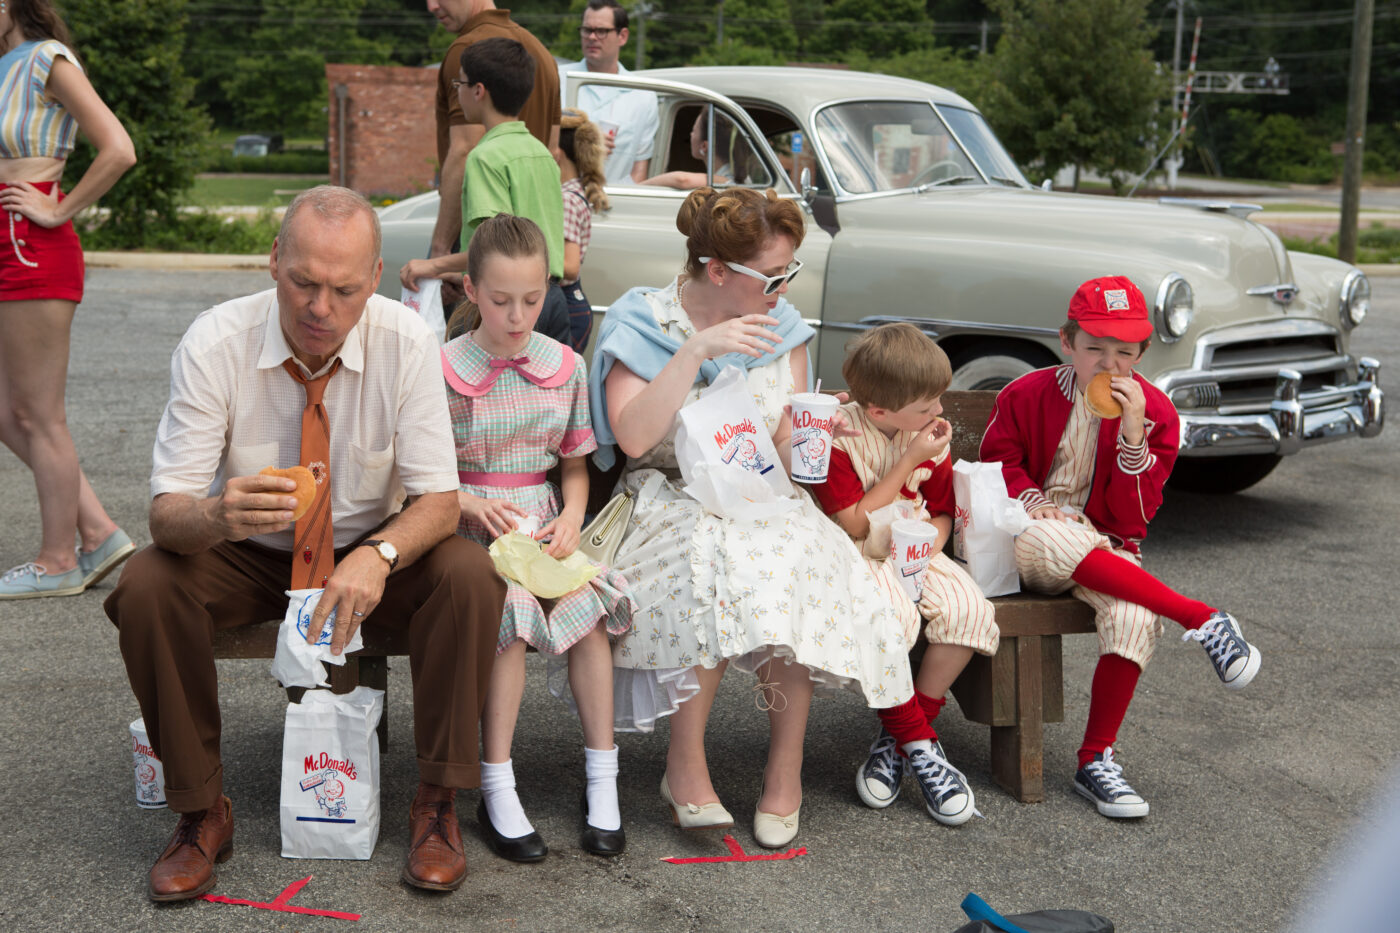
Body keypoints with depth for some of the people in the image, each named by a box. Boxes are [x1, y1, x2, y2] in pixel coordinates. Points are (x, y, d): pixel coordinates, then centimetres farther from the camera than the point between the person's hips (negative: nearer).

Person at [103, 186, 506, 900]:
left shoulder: (405, 341, -18)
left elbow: (438, 500, -18)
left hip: (370, 555, 0)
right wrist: (218, 515, -48)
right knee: (145, 587, -29)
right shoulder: (214, 344, -19)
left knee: (469, 575, -28)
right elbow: (166, 512, -22)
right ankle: (200, 812, -11)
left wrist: (378, 555, -41)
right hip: (246, 556, 0)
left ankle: (438, 802, -13)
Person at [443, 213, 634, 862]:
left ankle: (602, 782, -12)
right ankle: (497, 793, -22)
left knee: (589, 606, -24)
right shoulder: (443, 370, -4)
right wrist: (471, 504, -16)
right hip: (468, 525, -3)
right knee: (511, 612, -31)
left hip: (540, 522, 3)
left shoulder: (566, 366, 6)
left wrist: (571, 518, -6)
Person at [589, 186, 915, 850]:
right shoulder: (643, 324, -5)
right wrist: (696, 351, -25)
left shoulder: (781, 327, 8)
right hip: (670, 499, -3)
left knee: (796, 565, -31)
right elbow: (633, 437, -20)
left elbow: (789, 449, 9)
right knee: (713, 555, -36)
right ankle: (685, 764, -22)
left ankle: (786, 767, -17)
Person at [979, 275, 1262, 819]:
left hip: (1106, 547, 1)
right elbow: (997, 459, 10)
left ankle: (1096, 761, -21)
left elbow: (1133, 518, -5)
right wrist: (1031, 500, -12)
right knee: (1058, 538, -41)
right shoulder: (1025, 396, -3)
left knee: (1134, 616, -34)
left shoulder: (1156, 412, -1)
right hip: (1027, 544, -1)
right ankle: (1203, 621, -31)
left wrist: (1133, 437, -20)